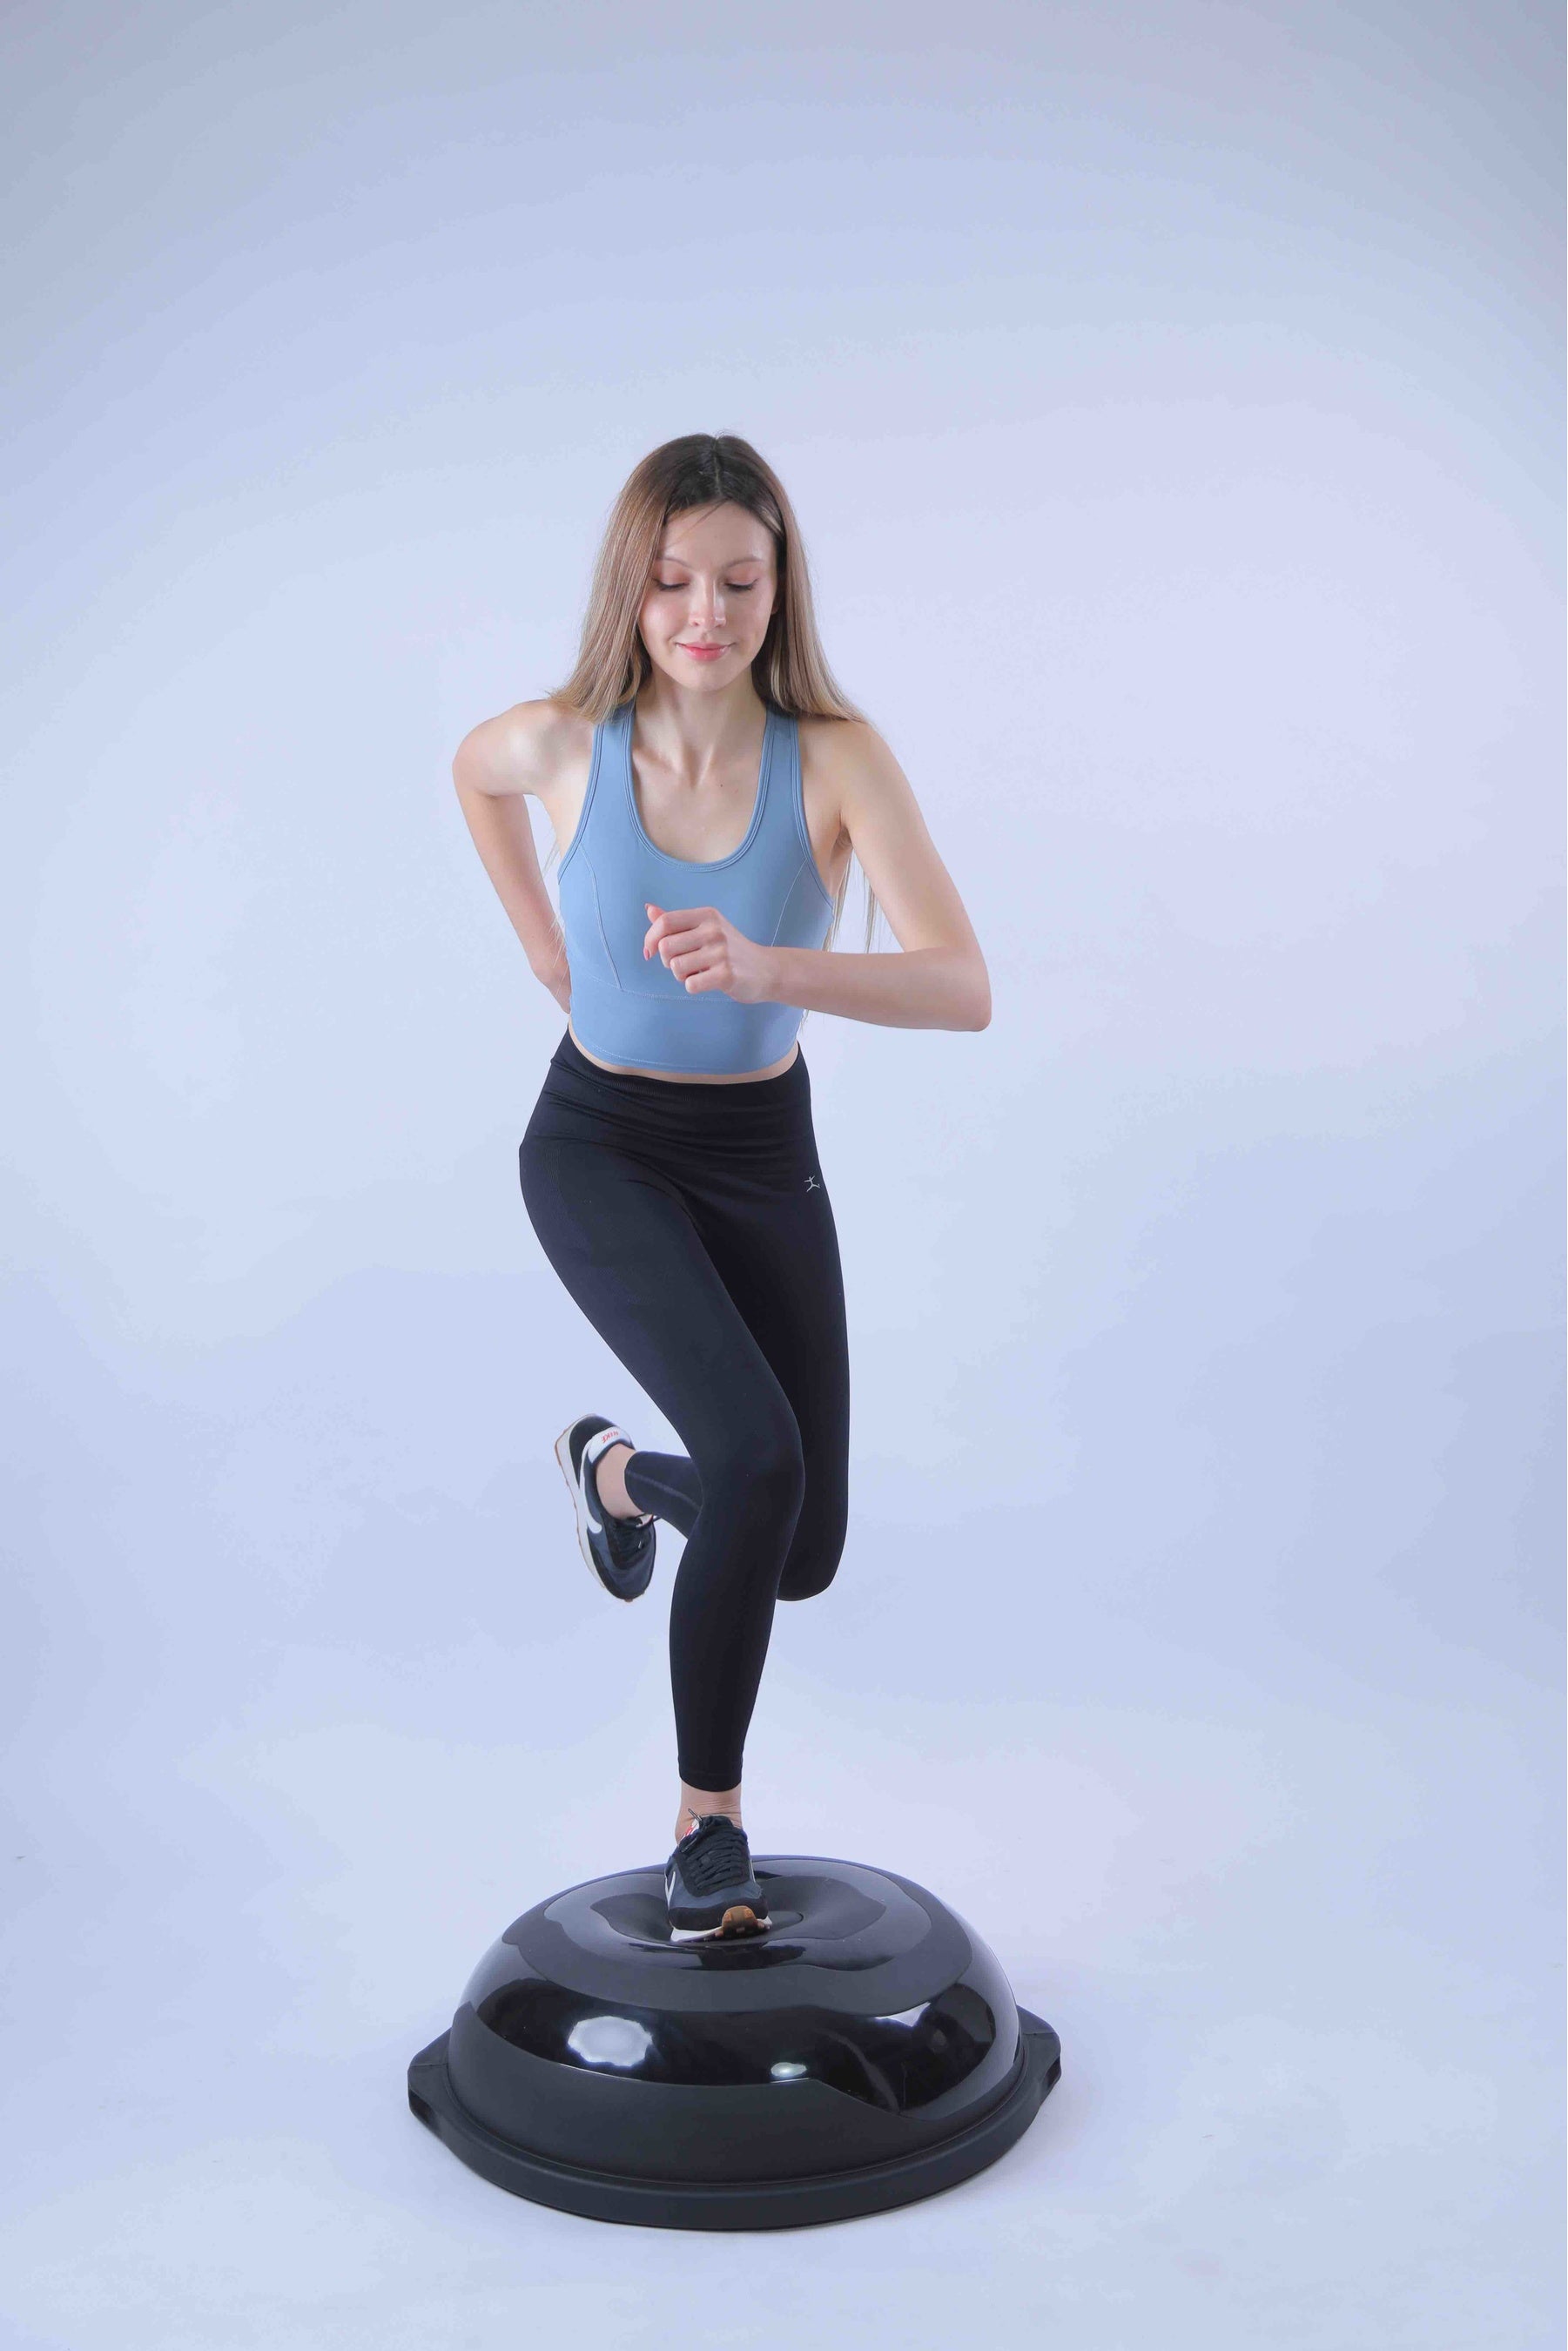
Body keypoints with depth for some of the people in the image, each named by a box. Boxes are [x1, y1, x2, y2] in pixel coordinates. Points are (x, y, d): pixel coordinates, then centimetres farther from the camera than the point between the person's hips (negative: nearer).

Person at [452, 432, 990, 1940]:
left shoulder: (838, 759, -19)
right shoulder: (559, 742, -15)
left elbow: (964, 989, -30)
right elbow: (470, 772, 12)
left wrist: (768, 968, -46)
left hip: (762, 1158, 2)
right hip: (598, 1148, -2)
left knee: (803, 1554, 8)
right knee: (757, 1452, -26)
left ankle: (615, 1471, 41)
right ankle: (708, 1819, -2)